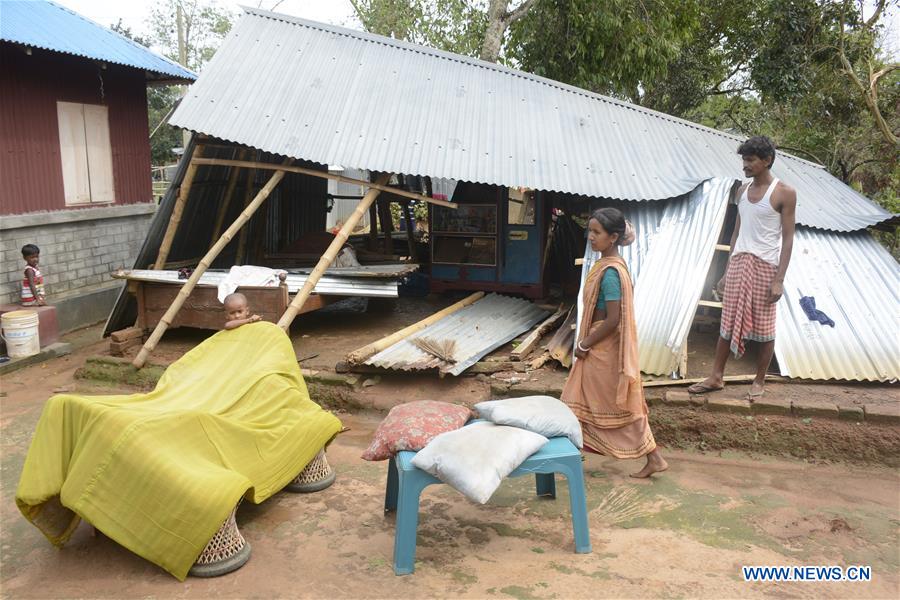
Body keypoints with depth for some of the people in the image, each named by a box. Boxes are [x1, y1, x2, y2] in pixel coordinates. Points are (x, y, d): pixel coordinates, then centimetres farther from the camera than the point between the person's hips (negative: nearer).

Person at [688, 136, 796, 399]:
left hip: (765, 266, -5)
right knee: (728, 323, 8)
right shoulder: (743, 190, 11)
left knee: (764, 327, 4)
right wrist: (727, 271, 13)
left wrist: (779, 279, -15)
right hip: (738, 262, 5)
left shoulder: (784, 193, -6)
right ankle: (716, 377, 16)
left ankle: (759, 381, 18)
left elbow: (787, 238, -8)